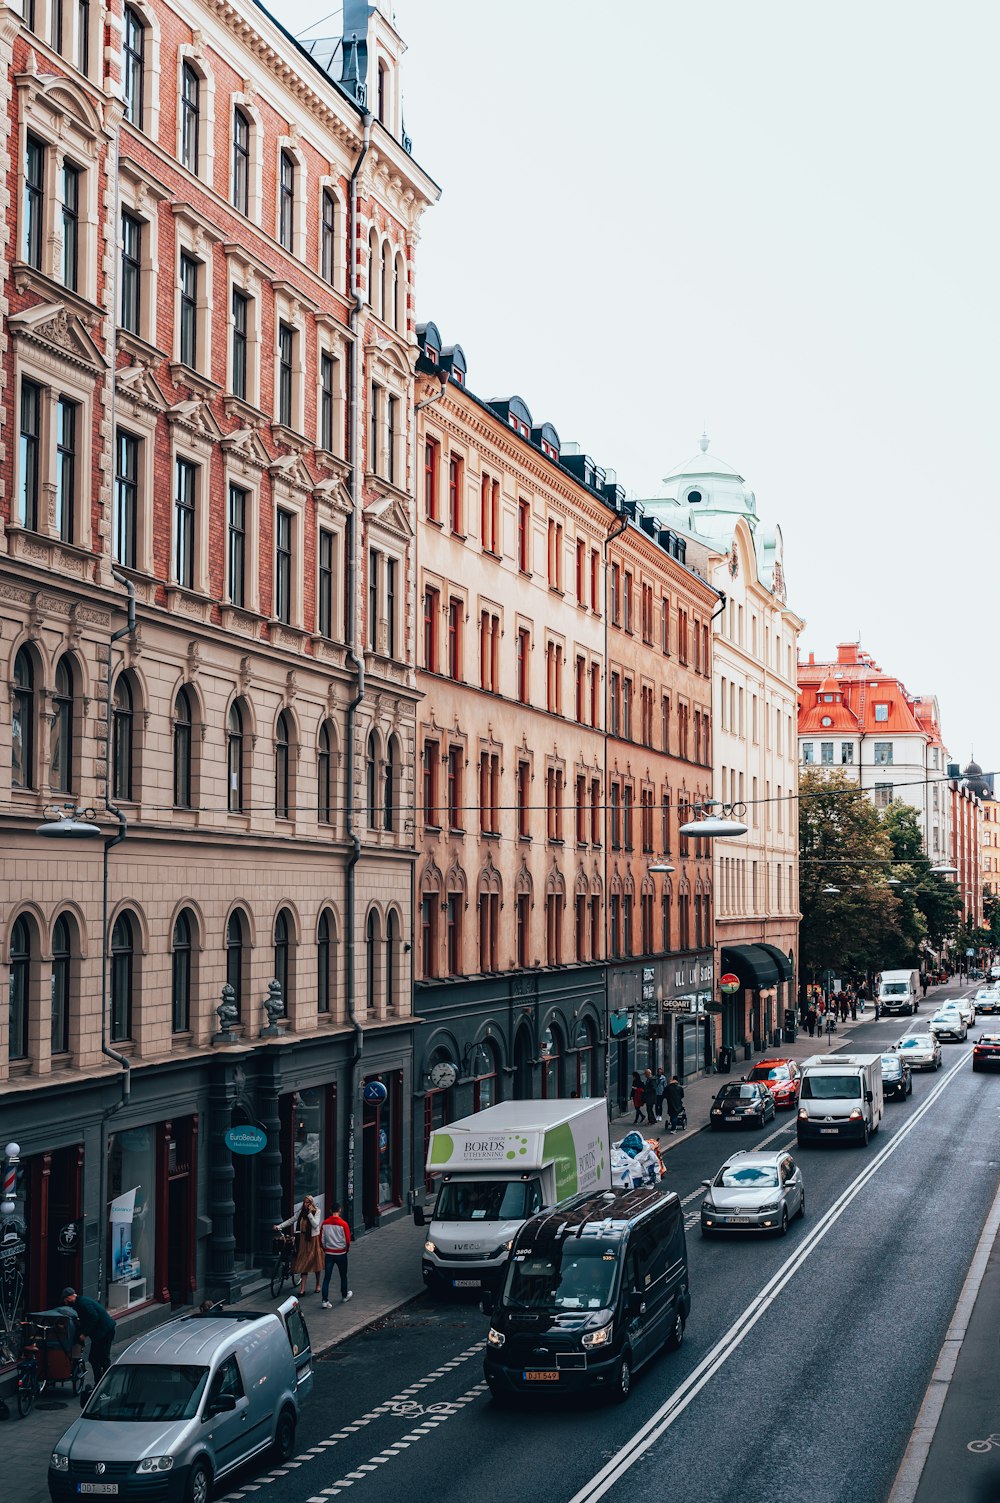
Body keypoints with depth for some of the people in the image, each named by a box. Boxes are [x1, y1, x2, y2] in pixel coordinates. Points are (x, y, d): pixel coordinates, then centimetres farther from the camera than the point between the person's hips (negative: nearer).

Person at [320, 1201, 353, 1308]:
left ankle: (325, 1301, -4)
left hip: (329, 1254, 2)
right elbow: (347, 1240, -11)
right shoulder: (343, 1224, -14)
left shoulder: (325, 1223, -5)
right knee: (343, 1276, 18)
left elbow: (321, 1240, 1)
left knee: (327, 1277, 3)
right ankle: (344, 1296, 34)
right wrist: (347, 1249, 9)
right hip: (341, 1253, -2)